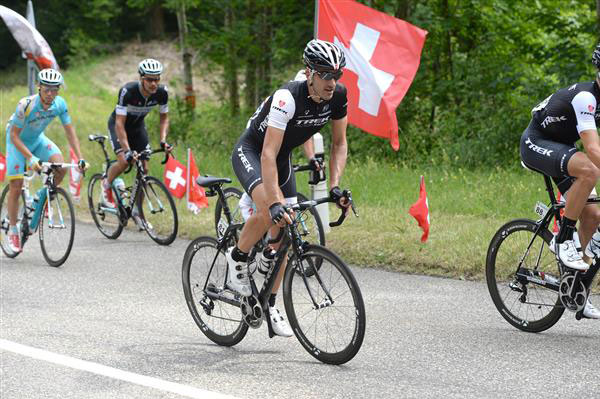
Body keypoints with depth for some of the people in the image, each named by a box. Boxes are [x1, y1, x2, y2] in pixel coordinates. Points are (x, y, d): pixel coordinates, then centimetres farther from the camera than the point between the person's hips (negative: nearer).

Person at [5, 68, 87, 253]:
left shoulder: (60, 104, -20)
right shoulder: (26, 105, -33)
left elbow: (70, 132, -13)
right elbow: (14, 135, -27)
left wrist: (80, 159, -22)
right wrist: (31, 158, -37)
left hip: (37, 139, 4)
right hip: (18, 141, -4)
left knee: (60, 166, -23)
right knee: (16, 186, -9)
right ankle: (13, 231, 6)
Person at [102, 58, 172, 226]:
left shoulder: (161, 92, -23)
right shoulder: (128, 91, -36)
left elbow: (164, 118, -7)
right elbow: (120, 124, -36)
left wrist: (163, 140, -23)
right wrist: (127, 150, -44)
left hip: (138, 125, 4)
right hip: (118, 124, -4)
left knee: (144, 168, -5)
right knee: (123, 161, -26)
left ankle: (136, 211, 9)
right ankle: (106, 185, 6)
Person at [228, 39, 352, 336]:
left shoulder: (338, 96, -17)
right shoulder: (288, 97, -35)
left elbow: (339, 144, -4)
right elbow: (267, 155, -40)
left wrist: (335, 187, -18)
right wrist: (275, 203, -48)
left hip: (283, 158, 7)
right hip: (250, 152, -7)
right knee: (269, 212, -33)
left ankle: (270, 305, 16)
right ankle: (237, 257, -6)